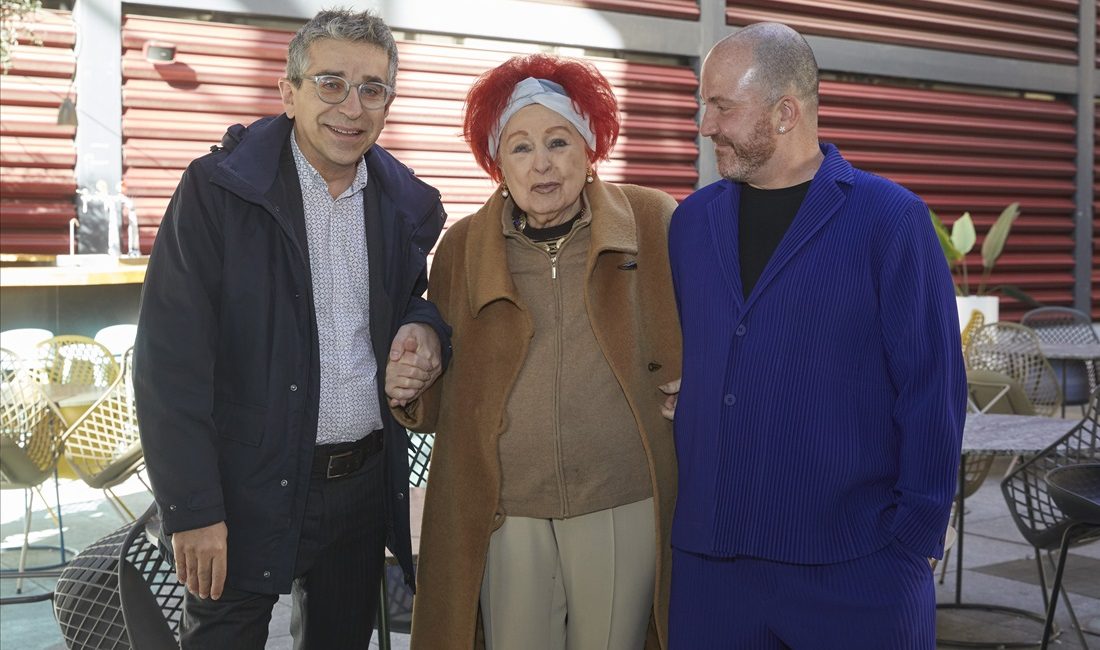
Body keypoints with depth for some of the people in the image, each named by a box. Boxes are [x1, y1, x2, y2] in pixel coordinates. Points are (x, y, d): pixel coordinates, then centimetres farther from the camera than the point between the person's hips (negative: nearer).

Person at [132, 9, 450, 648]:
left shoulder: (407, 204, 4)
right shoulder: (217, 188, -10)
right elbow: (170, 361, -13)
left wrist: (424, 332, -5)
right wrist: (193, 510, -16)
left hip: (367, 486, 5)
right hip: (247, 491, -4)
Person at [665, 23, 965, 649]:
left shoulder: (891, 220, -6)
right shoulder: (692, 221, 8)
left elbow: (932, 390, -7)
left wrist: (916, 539, -9)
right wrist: (676, 505, 10)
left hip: (853, 568, -4)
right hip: (708, 555, 4)